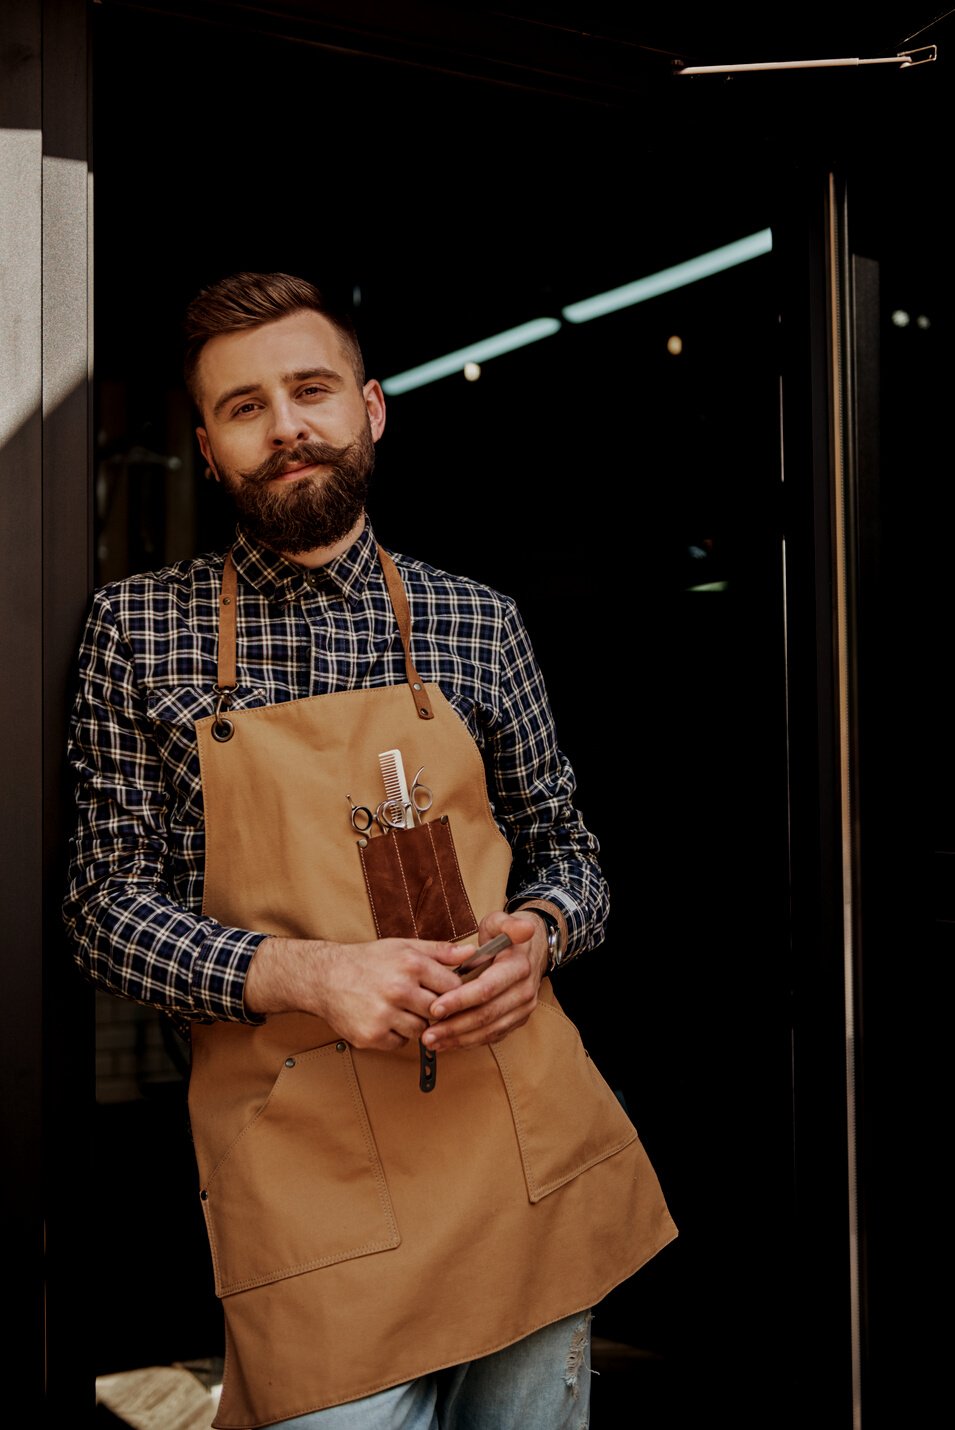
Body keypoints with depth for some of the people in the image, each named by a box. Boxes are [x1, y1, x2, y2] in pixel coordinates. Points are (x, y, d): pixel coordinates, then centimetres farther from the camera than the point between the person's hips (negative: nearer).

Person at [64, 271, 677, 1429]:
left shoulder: (477, 624, 7)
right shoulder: (139, 628, 2)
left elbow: (567, 852, 15)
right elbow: (108, 904, 0)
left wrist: (537, 936, -9)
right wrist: (302, 971, -17)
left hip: (525, 1136, 3)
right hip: (301, 1154, -2)